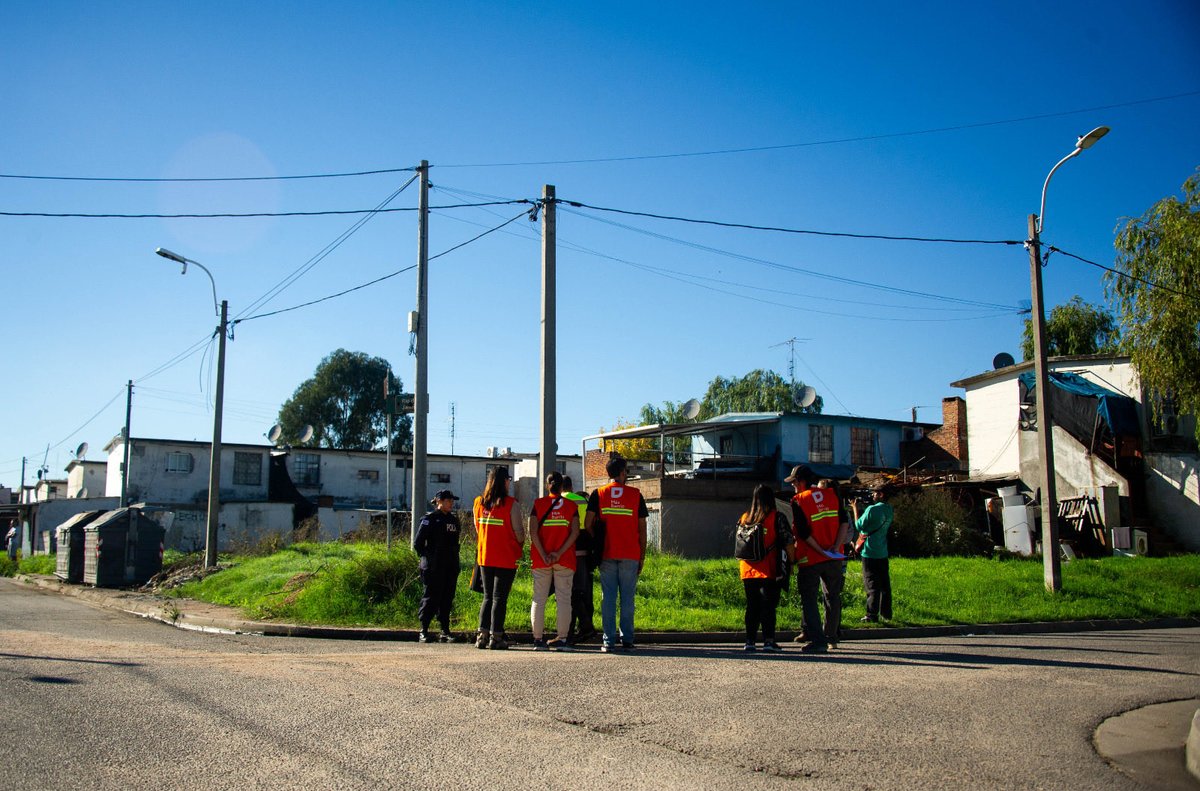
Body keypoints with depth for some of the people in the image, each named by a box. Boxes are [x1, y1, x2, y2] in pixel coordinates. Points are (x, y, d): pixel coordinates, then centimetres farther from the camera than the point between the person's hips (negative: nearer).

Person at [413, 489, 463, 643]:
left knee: (447, 599, 6)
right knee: (431, 598, -4)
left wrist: (454, 560, 14)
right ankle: (423, 632, 3)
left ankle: (445, 632, 11)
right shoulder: (430, 519, -6)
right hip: (433, 568, -6)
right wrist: (426, 556, -5)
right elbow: (418, 543, -6)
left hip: (451, 567, 6)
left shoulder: (453, 519, 15)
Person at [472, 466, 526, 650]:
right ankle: (496, 637, 0)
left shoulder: (478, 503, 3)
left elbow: (477, 529, 11)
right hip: (506, 558, -5)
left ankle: (482, 636, 9)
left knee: (488, 597, 14)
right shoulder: (510, 504, -11)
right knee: (500, 598, 1)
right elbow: (518, 532, -9)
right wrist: (520, 546, 11)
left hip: (484, 557, 5)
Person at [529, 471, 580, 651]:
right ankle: (562, 639, 0)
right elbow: (575, 532, -8)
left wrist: (544, 555, -10)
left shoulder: (538, 504, 2)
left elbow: (533, 532, -8)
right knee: (564, 599, 3)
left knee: (539, 599, 6)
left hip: (540, 560, 0)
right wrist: (559, 553, -11)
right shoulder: (571, 505, 4)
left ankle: (538, 639, 4)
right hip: (565, 560, 0)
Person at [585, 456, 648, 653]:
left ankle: (609, 641, 0)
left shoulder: (598, 494, 4)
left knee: (608, 598, 2)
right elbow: (642, 529, 4)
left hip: (607, 554, 0)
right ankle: (627, 640, 7)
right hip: (631, 555, 0)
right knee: (627, 598, 6)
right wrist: (642, 556, 11)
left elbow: (588, 525, -2)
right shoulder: (635, 495, 3)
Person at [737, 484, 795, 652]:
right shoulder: (777, 518, -5)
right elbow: (788, 542, -8)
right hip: (769, 572, -4)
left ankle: (750, 640, 10)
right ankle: (768, 641, -2)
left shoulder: (745, 518, 8)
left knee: (752, 606, 10)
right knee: (768, 605, 0)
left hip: (748, 571, 4)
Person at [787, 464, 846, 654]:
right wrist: (835, 547, -6)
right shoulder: (832, 495, 5)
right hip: (833, 559, 5)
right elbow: (844, 523, 0)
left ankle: (818, 640, -7)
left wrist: (820, 551, -10)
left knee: (808, 599, 2)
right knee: (832, 597, 17)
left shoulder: (799, 501, -11)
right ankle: (831, 637, 26)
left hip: (810, 560, -5)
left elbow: (804, 533, -16)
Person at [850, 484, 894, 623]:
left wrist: (855, 509, 2)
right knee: (884, 584, 12)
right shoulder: (889, 510, 7)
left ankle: (872, 615, -2)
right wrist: (861, 510, 14)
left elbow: (859, 526, -8)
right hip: (883, 553, 7)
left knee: (871, 585, -3)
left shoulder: (872, 509, -17)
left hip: (869, 553, -7)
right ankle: (886, 614, 19)